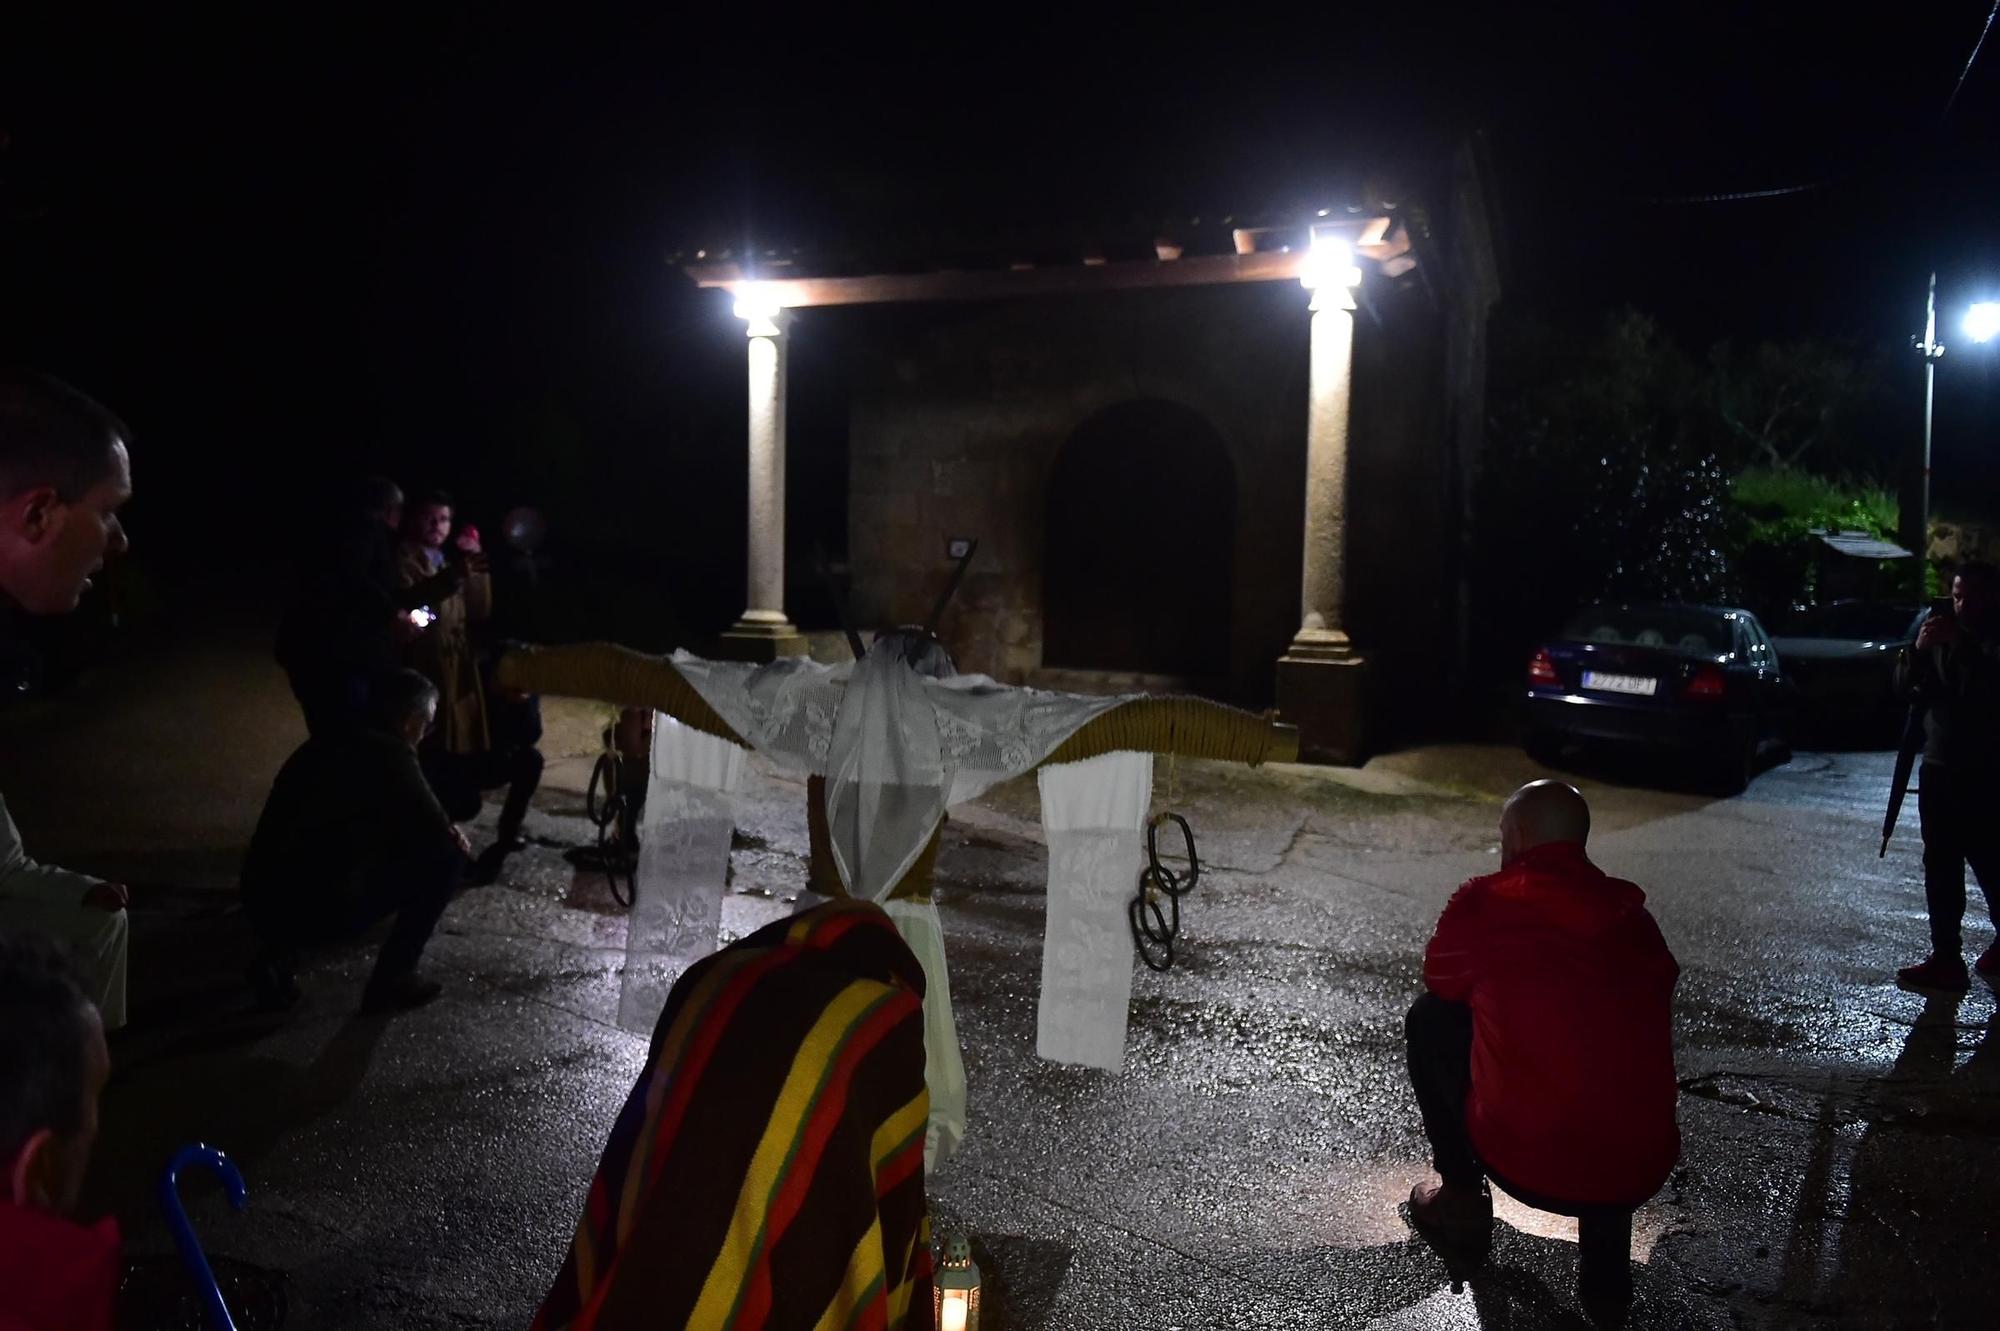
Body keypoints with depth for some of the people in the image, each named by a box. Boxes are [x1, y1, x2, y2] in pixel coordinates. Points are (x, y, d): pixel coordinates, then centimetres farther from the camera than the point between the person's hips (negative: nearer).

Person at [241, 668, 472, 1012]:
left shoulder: (324, 744, 18)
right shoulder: (389, 753, -6)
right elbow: (437, 833, -7)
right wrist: (456, 837, 16)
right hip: (326, 906, -8)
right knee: (448, 855, 3)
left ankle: (279, 952, 17)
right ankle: (391, 979, 6)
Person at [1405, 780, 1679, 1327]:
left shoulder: (1483, 902, -4)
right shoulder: (1632, 913, 8)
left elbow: (1441, 983, 14)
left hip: (1524, 1163, -3)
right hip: (1640, 1173, 4)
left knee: (1429, 1019, 18)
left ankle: (1463, 1199, 25)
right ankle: (1607, 1265, 27)